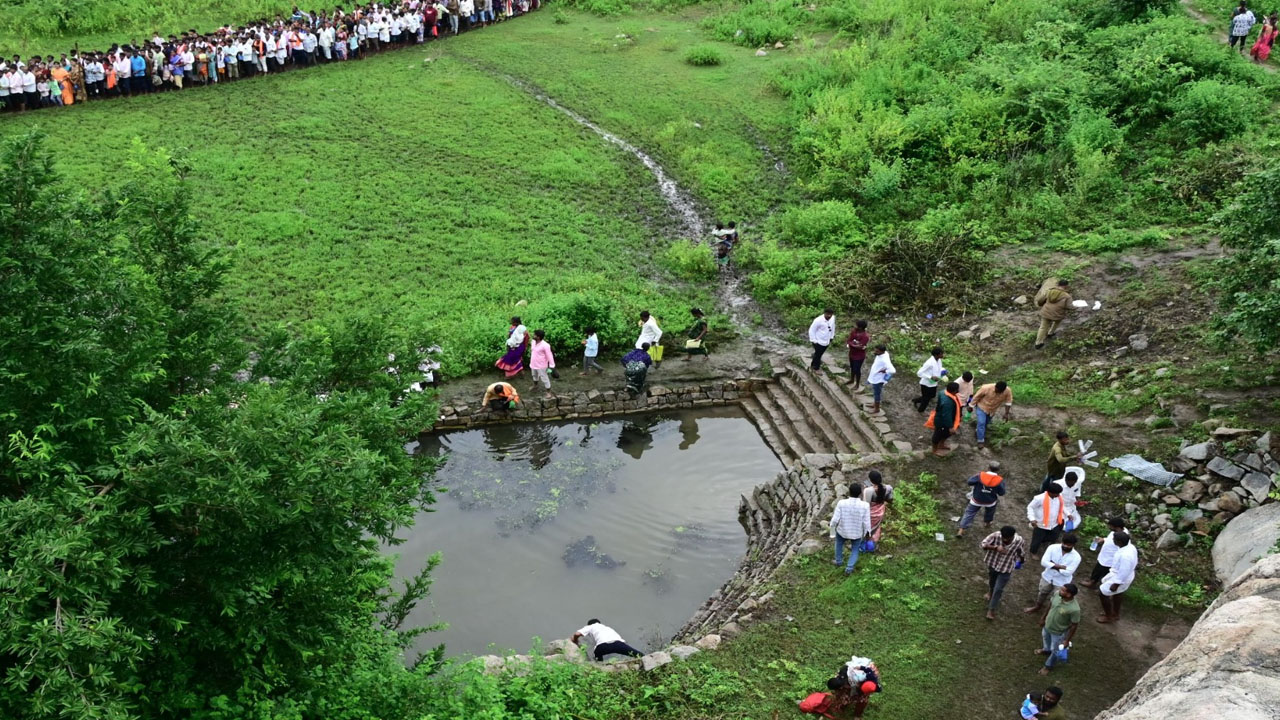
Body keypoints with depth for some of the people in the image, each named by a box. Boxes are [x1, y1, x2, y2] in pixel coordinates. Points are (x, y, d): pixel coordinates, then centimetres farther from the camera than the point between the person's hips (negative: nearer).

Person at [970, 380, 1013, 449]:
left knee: (986, 423, 21)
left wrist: (1006, 413, -12)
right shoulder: (986, 388, -35)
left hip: (992, 410, 4)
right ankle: (981, 441, -2)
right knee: (981, 423, -14)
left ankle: (977, 431, 48)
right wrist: (971, 406, -10)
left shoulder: (1007, 391, -29)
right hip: (982, 407, -4)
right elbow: (976, 397, -20)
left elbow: (1008, 402, -12)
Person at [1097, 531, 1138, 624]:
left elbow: (1123, 573, -31)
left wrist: (1115, 584, -20)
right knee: (1117, 594, 29)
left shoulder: (1125, 555, -40)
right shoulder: (1130, 546, -11)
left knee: (1103, 593, 10)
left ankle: (1108, 616, 29)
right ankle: (1115, 614, 52)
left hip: (1119, 579, -9)